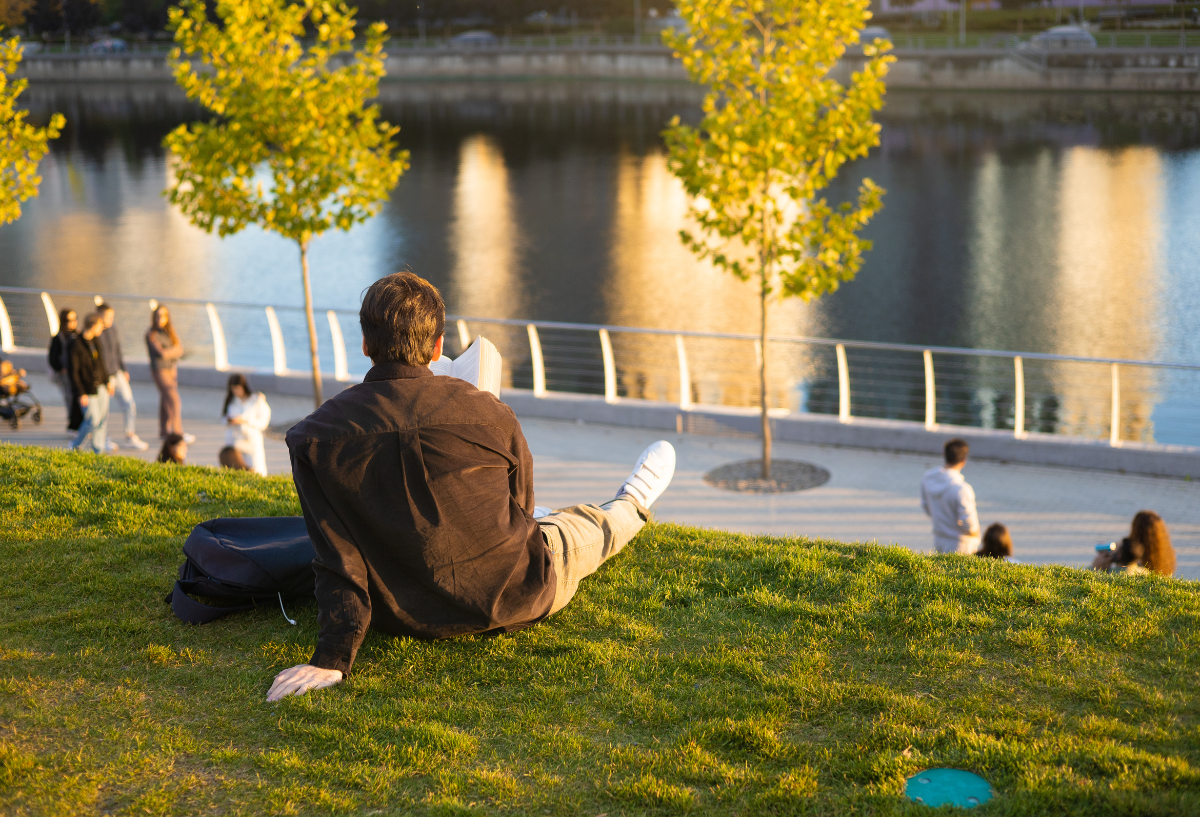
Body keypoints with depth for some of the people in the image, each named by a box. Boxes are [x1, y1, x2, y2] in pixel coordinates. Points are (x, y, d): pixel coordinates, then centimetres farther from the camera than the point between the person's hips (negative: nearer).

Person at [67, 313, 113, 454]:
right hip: (87, 389, -7)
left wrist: (107, 381, 20)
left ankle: (100, 449, 16)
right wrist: (81, 394, -16)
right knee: (93, 420, -9)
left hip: (101, 386, 7)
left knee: (103, 419, 6)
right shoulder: (76, 345, -15)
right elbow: (73, 372, -15)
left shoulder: (96, 341, 9)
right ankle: (74, 445, 11)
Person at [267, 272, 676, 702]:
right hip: (511, 601, -2)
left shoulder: (314, 437, -13)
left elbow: (337, 557, -18)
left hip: (402, 616, 3)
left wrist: (331, 659, -17)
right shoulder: (487, 412, -15)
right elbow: (519, 509, 2)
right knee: (580, 528, 30)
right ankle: (630, 507, 65)